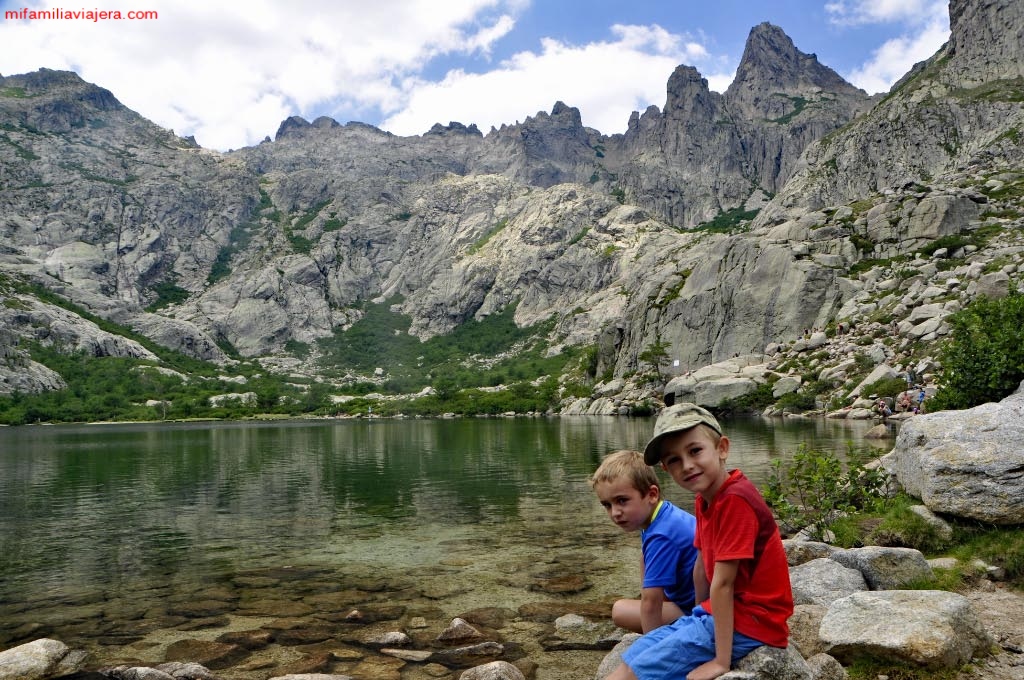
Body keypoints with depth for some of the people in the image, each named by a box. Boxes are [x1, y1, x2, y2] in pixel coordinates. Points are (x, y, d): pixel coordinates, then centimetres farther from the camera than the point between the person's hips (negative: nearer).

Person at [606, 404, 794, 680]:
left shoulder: (735, 500, -23)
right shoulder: (706, 499, 6)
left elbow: (722, 583, -23)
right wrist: (701, 615, 19)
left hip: (750, 622, -9)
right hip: (715, 614, 9)